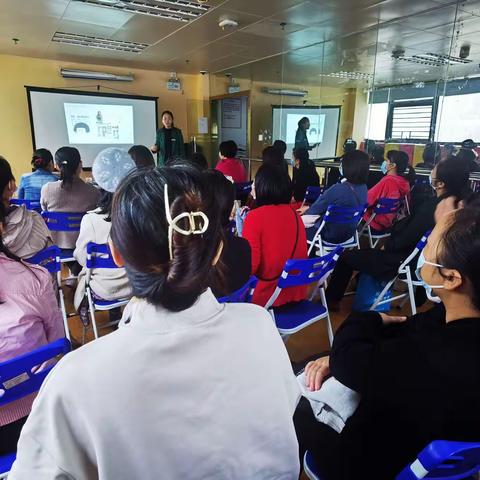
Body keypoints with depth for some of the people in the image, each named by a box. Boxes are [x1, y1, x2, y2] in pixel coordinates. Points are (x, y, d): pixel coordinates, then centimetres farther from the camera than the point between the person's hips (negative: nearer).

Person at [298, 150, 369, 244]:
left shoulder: (338, 189, -29)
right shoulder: (363, 188, -4)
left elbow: (316, 209, -13)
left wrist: (307, 210, 8)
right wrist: (309, 208, 13)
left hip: (329, 235, -7)